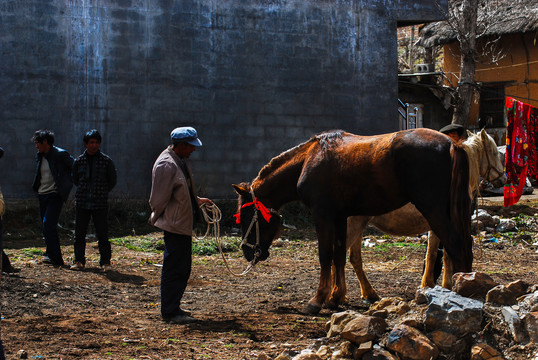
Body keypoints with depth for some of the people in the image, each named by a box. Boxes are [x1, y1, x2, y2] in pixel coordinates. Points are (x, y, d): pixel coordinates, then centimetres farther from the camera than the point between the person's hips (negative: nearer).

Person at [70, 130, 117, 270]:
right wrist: (85, 191, 12)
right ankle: (79, 261, 14)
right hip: (82, 203, 2)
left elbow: (112, 181, 10)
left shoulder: (106, 161, 0)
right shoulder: (79, 161, 5)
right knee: (79, 234, 4)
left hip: (100, 204, -2)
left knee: (102, 234, -2)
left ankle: (105, 262, 9)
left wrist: (101, 193, 9)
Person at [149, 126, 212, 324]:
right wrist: (158, 219, -8)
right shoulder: (166, 165, -19)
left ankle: (173, 308, 25)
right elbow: (158, 199, -17)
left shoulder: (180, 161, 12)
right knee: (174, 269, -5)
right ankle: (170, 312, 1)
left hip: (183, 224, 11)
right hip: (174, 225, -11)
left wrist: (197, 201, 16)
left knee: (182, 268, 16)